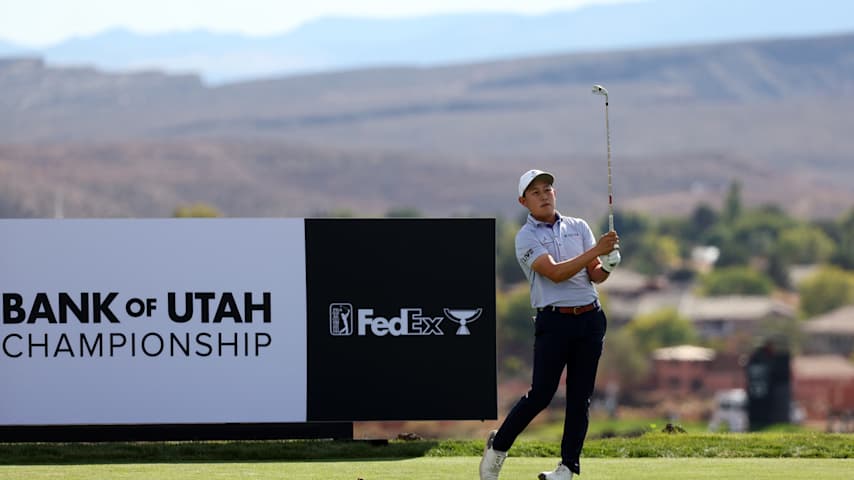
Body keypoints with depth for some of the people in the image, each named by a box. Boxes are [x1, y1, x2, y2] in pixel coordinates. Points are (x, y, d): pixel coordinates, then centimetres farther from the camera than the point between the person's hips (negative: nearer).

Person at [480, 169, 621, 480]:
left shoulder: (579, 227, 11)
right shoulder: (526, 238, -2)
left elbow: (595, 276, 5)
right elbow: (555, 273, -17)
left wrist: (607, 266, -19)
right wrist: (595, 251, -24)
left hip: (590, 318, 4)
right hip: (554, 320, -4)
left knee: (580, 396, 2)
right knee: (541, 393, -8)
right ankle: (498, 446, 11)